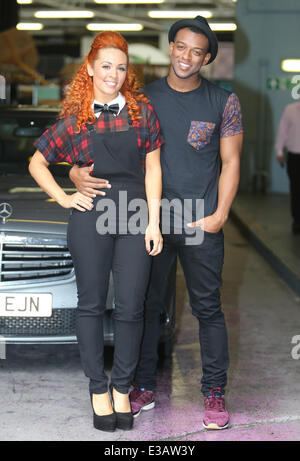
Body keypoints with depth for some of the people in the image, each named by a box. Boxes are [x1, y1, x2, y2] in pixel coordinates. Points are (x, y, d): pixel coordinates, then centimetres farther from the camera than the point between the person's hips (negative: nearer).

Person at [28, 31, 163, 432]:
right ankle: (98, 388, 18)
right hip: (91, 216, -1)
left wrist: (154, 222, -1)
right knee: (91, 304, 5)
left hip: (135, 215, 1)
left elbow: (152, 168, 5)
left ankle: (122, 387, 18)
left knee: (131, 307, 2)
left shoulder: (142, 110, 7)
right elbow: (37, 162, 12)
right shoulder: (75, 118, 5)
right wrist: (63, 198, 1)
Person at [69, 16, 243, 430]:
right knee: (146, 307, 9)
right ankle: (144, 388, 21)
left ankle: (215, 393, 15)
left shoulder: (224, 103, 2)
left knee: (208, 310, 4)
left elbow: (230, 164, 3)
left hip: (201, 226, -2)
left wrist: (219, 216, -8)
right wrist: (78, 172, -16)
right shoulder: (143, 98, 5)